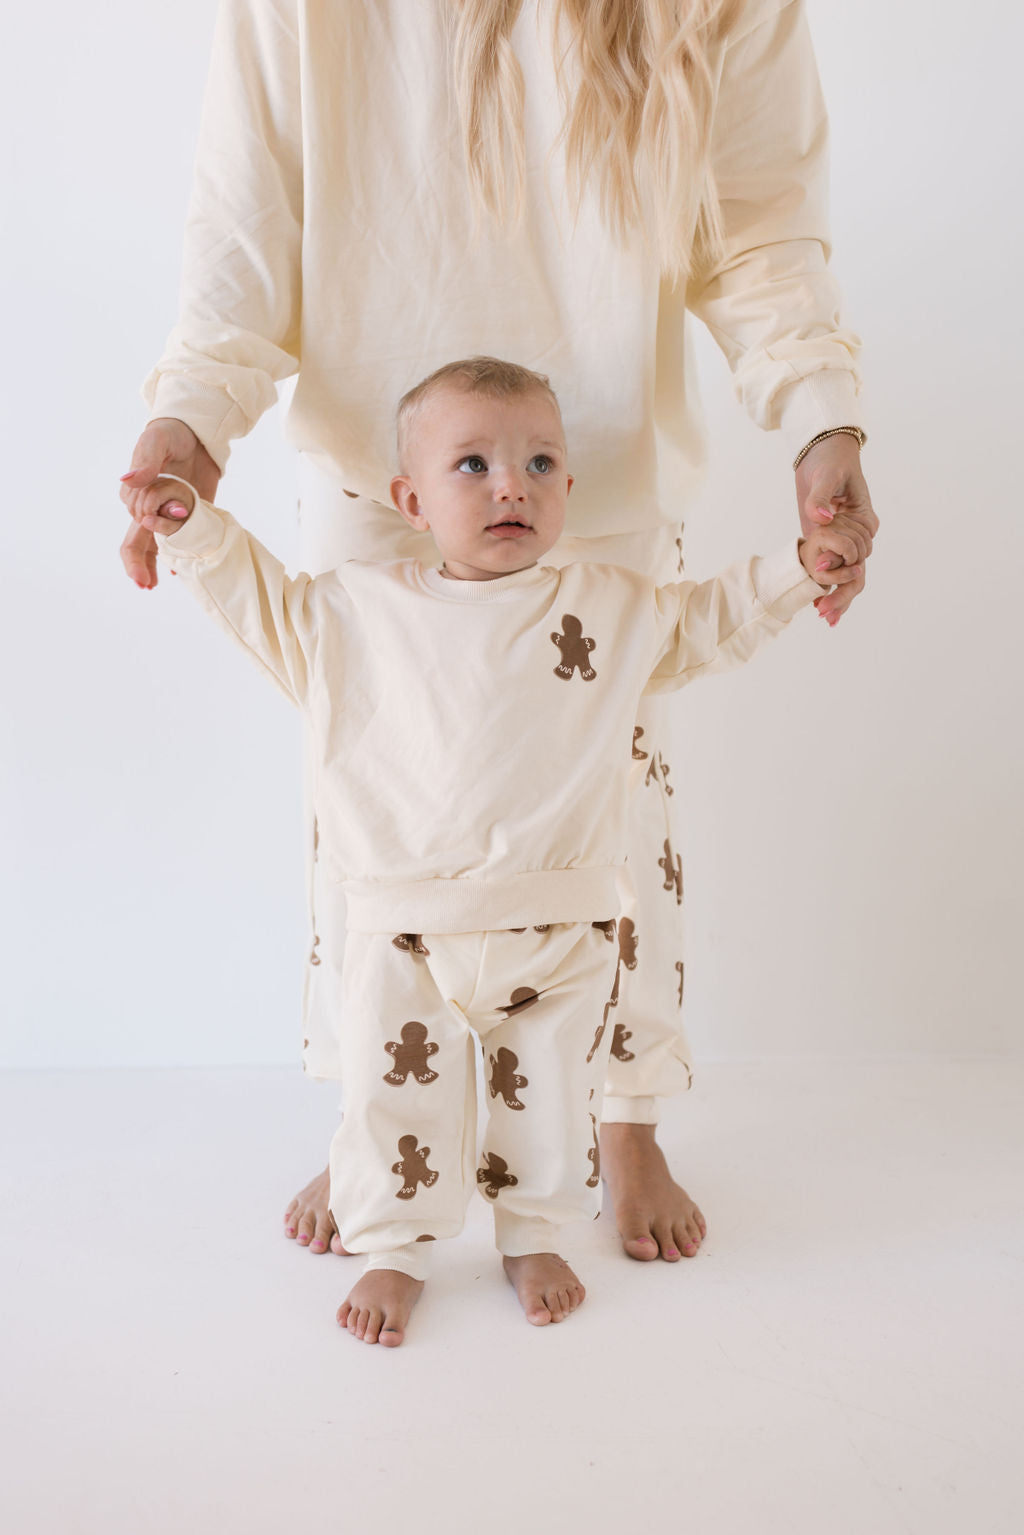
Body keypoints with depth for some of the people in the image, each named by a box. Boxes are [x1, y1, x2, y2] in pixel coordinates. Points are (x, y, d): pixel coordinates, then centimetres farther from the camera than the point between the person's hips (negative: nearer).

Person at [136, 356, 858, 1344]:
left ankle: (532, 1235, 38)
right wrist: (195, 532, 4)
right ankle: (393, 1248, 30)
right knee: (393, 1096, 7)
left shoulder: (612, 611, 0)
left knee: (549, 1096, 13)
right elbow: (264, 603, 14)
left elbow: (707, 621, 13)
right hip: (402, 927, 0)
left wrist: (792, 572, 2)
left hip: (557, 925, 1)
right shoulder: (355, 611, -1)